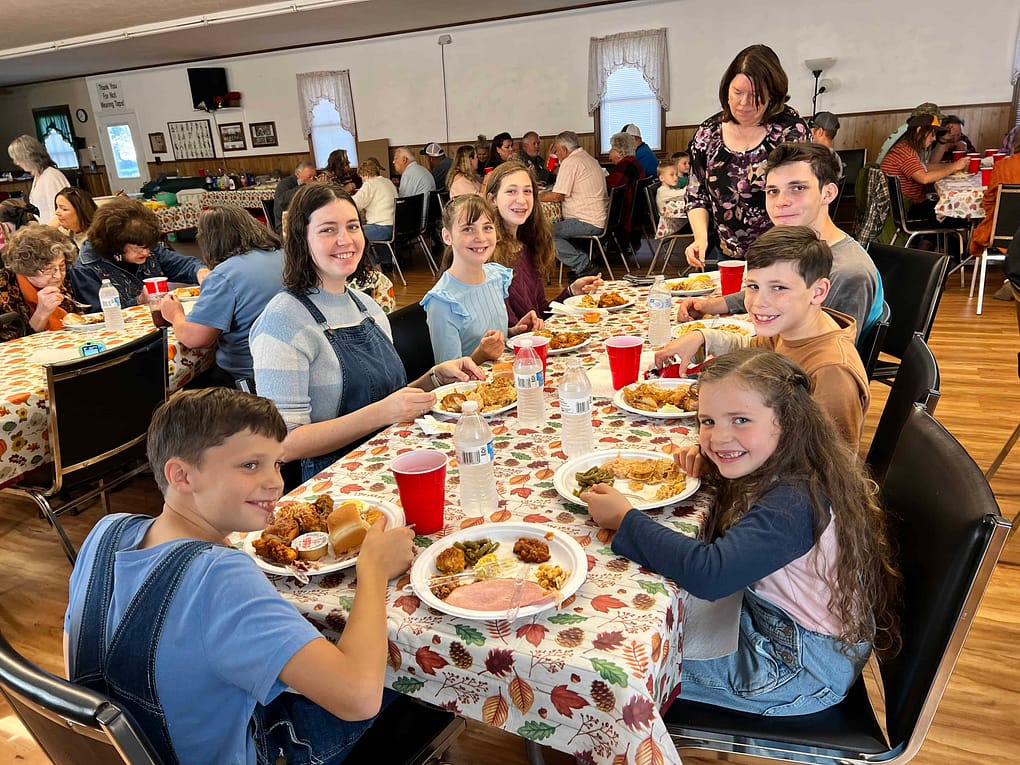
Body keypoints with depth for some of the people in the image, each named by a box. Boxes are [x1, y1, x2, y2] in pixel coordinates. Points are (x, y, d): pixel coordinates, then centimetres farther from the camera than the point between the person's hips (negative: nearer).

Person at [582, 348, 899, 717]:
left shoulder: (794, 504, -33)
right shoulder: (774, 468, -6)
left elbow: (709, 574, -43)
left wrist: (625, 518, -33)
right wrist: (710, 466, -6)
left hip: (807, 670, -8)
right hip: (769, 617, 9)